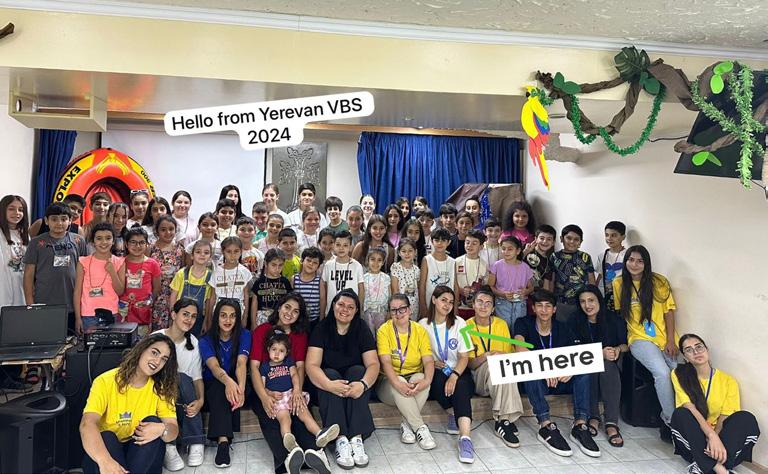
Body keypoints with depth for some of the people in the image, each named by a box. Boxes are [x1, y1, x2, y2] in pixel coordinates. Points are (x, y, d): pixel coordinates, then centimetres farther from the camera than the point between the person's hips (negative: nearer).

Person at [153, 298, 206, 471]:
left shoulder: (193, 342, 4)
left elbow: (197, 377, 1)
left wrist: (201, 400, -19)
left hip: (182, 394, 2)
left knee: (183, 379, -32)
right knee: (180, 378, -33)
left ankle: (196, 443, -24)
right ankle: (169, 447, -32)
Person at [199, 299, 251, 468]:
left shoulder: (244, 335, -8)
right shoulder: (206, 340, -9)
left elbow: (241, 363, -26)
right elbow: (214, 367, -29)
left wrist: (241, 388, -48)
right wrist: (228, 381, -53)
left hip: (236, 384, 1)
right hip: (213, 386, 0)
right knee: (219, 386, -35)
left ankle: (222, 441, -40)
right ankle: (223, 441, -49)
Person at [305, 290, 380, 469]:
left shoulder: (362, 330, -5)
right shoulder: (321, 329, -9)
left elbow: (373, 364, -15)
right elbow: (312, 365, -20)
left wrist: (363, 384, -37)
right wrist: (329, 384, -41)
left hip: (354, 378, 1)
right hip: (328, 380, -1)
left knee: (357, 370, -29)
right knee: (330, 374, -31)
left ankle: (357, 438, -37)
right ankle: (340, 440, -40)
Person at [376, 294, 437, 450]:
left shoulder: (420, 330, 0)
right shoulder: (384, 330, -7)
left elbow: (429, 361, -10)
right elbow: (386, 362, -18)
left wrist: (427, 380, -32)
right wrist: (397, 383, -37)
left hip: (414, 378, 2)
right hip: (389, 381, -2)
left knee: (421, 378, -32)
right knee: (399, 382, -35)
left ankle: (407, 424, -21)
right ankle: (420, 428, -28)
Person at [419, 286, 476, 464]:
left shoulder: (459, 323, 2)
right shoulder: (423, 324, 2)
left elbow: (464, 357, -3)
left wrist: (454, 375, -21)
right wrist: (432, 363, -13)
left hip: (458, 371, 0)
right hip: (435, 374, 0)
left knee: (461, 386, -33)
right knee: (439, 379, -34)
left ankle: (465, 438, -44)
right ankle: (453, 415, -9)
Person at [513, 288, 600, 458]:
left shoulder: (562, 328, 5)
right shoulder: (524, 324, -4)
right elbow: (520, 348, -23)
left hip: (560, 380, 3)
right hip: (534, 382, -3)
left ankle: (580, 425, -29)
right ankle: (546, 425, -40)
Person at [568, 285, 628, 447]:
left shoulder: (614, 319, 0)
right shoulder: (575, 321, -3)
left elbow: (626, 344, 5)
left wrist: (618, 349, -17)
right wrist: (601, 353, -23)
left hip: (611, 363, 1)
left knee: (608, 367, -34)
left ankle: (611, 423, -36)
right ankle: (593, 416, -27)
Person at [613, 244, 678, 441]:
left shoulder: (659, 282, 3)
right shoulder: (619, 283, 5)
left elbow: (669, 311, 2)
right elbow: (618, 313, 11)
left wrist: (671, 341, -7)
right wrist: (622, 341, 0)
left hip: (665, 338, 2)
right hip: (640, 339, -1)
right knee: (662, 373, -28)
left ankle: (675, 418, -1)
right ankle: (670, 421, -9)